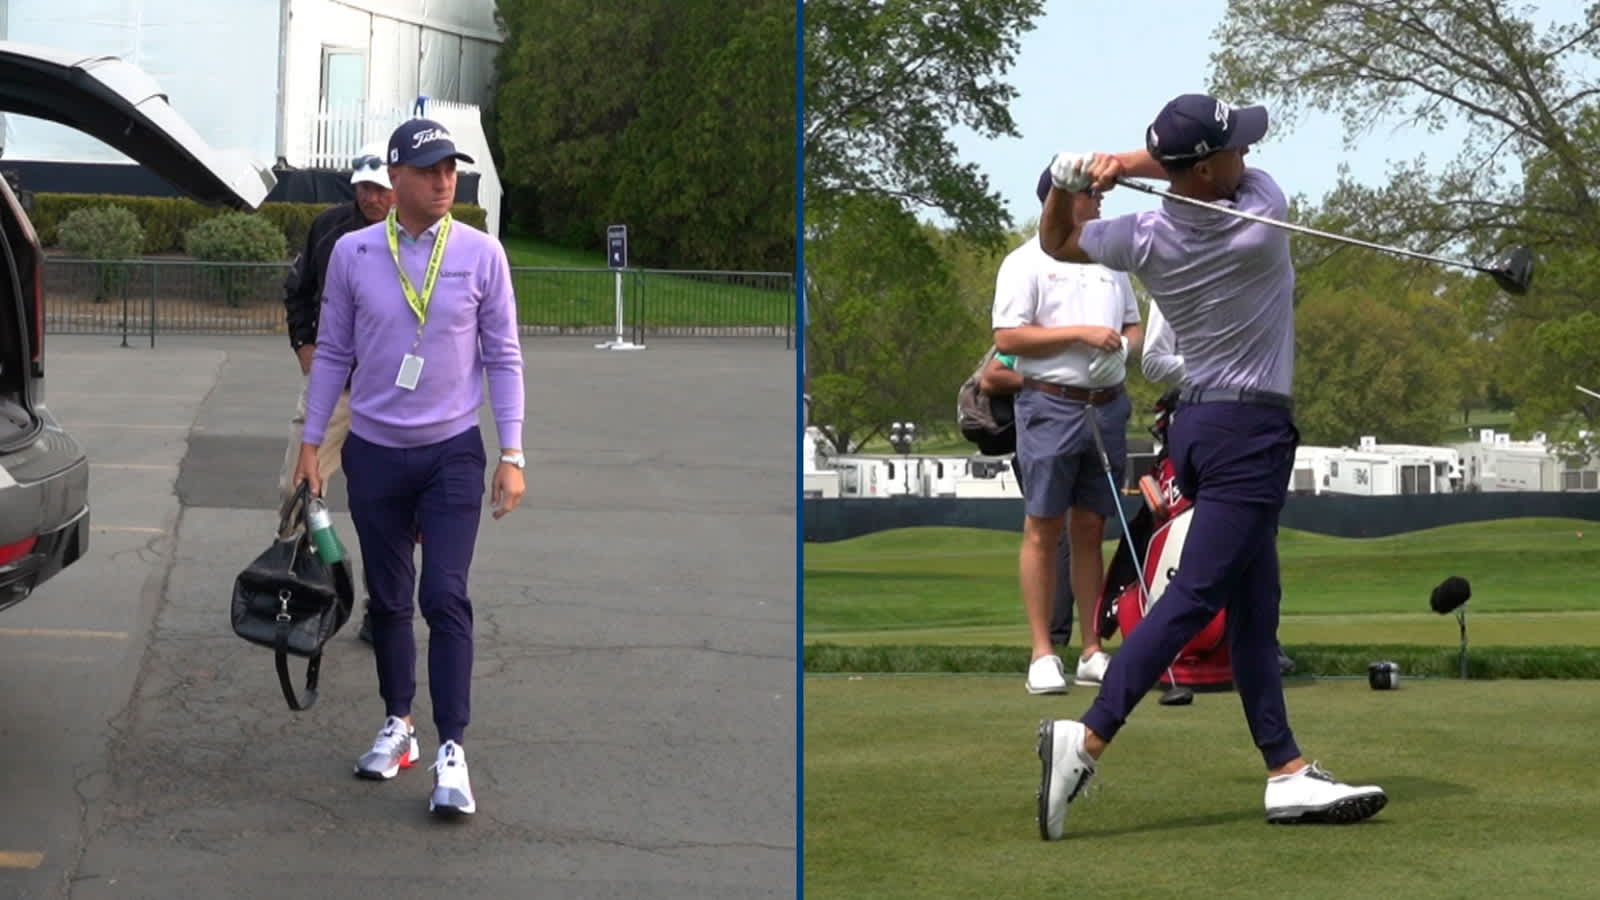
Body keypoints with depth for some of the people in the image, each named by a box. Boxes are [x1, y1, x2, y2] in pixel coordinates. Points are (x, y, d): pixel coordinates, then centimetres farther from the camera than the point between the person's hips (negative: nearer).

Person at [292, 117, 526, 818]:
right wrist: (311, 443, 5)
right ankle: (397, 725, 26)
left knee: (445, 598, -10)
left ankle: (452, 750, -9)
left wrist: (511, 454, -4)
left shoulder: (481, 254, -4)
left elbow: (503, 358, 0)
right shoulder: (353, 253, -1)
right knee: (387, 599, 11)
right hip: (374, 451, 2)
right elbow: (333, 354, 7)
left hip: (452, 452, -2)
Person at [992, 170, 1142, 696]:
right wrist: (1080, 333, -14)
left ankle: (1092, 653, 10)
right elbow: (1007, 337, -10)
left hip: (1107, 405, 6)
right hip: (1050, 405, -6)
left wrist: (1126, 345, 1)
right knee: (1044, 529, -3)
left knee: (1091, 529, 8)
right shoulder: (1027, 262, -3)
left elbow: (1132, 324, 24)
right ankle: (1043, 655, -1)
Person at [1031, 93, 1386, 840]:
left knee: (1254, 608, 9)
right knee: (1192, 599, -12)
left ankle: (1288, 773, 9)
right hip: (1251, 430, -7)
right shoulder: (1263, 218, -15)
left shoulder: (1143, 240, -3)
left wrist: (1069, 180, -4)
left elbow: (1057, 241, 16)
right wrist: (1121, 163, -5)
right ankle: (1089, 737, -23)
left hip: (1195, 423, 7)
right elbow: (1234, 172, 5)